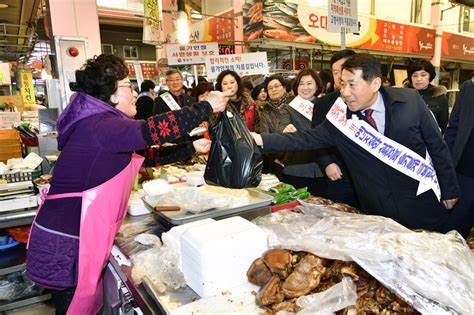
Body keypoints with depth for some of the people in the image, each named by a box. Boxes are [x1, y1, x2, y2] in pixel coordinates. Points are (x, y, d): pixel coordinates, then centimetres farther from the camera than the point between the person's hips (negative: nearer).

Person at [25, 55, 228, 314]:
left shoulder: (100, 124, 12)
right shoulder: (96, 126, -19)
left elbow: (146, 154, 15)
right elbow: (152, 130, -31)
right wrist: (207, 107, -20)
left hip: (77, 238, 9)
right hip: (64, 244, -9)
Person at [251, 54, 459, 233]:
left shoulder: (410, 100, -9)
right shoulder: (340, 118, -9)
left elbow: (436, 145, -2)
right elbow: (308, 139, -13)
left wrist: (450, 190, 2)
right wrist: (261, 140, -24)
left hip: (422, 208, 0)